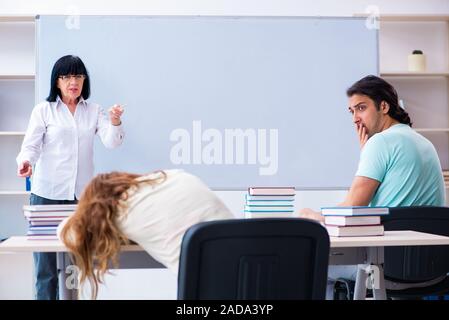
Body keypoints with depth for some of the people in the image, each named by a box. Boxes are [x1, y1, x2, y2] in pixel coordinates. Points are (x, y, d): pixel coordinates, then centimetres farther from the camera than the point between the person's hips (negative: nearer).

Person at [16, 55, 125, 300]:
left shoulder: (94, 111, 12)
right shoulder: (44, 110, 4)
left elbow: (112, 142, 0)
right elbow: (31, 145, -2)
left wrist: (115, 122, -21)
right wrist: (25, 162, -25)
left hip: (81, 195, 2)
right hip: (47, 194, -2)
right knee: (46, 265, -4)